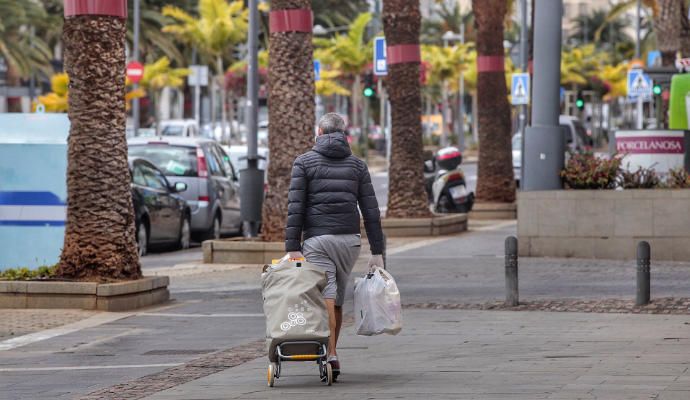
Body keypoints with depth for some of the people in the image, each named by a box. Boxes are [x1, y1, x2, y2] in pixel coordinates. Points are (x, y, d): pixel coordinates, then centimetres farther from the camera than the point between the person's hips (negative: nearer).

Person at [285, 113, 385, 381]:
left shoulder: (304, 162, 2)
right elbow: (371, 211, 6)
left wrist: (293, 247, -9)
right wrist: (377, 252, 7)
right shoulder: (357, 165, 10)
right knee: (337, 300, 15)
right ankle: (330, 354, 22)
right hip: (350, 239, 4)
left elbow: (295, 207, -7)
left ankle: (331, 358, -21)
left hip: (317, 239, -4)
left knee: (326, 299, -9)